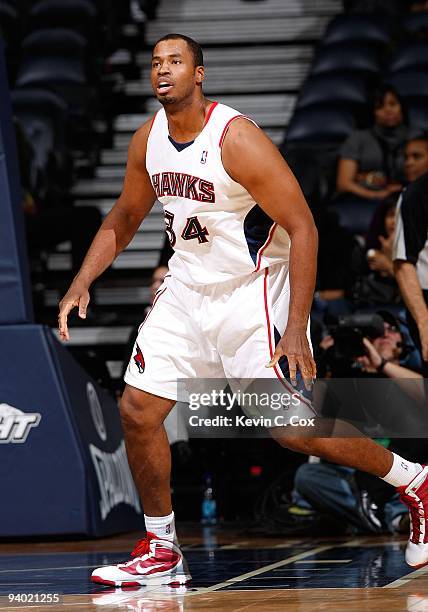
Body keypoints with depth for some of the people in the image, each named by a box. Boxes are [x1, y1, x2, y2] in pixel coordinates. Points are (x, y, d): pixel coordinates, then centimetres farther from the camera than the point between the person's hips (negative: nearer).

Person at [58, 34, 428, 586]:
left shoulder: (236, 138, -21)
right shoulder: (148, 140, 1)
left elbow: (302, 228, -21)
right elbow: (124, 219, 18)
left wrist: (296, 329, -26)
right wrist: (80, 285, 5)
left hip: (251, 292, -7)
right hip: (188, 288, 7)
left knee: (292, 428, -9)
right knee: (137, 411, -1)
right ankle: (161, 552, 13)